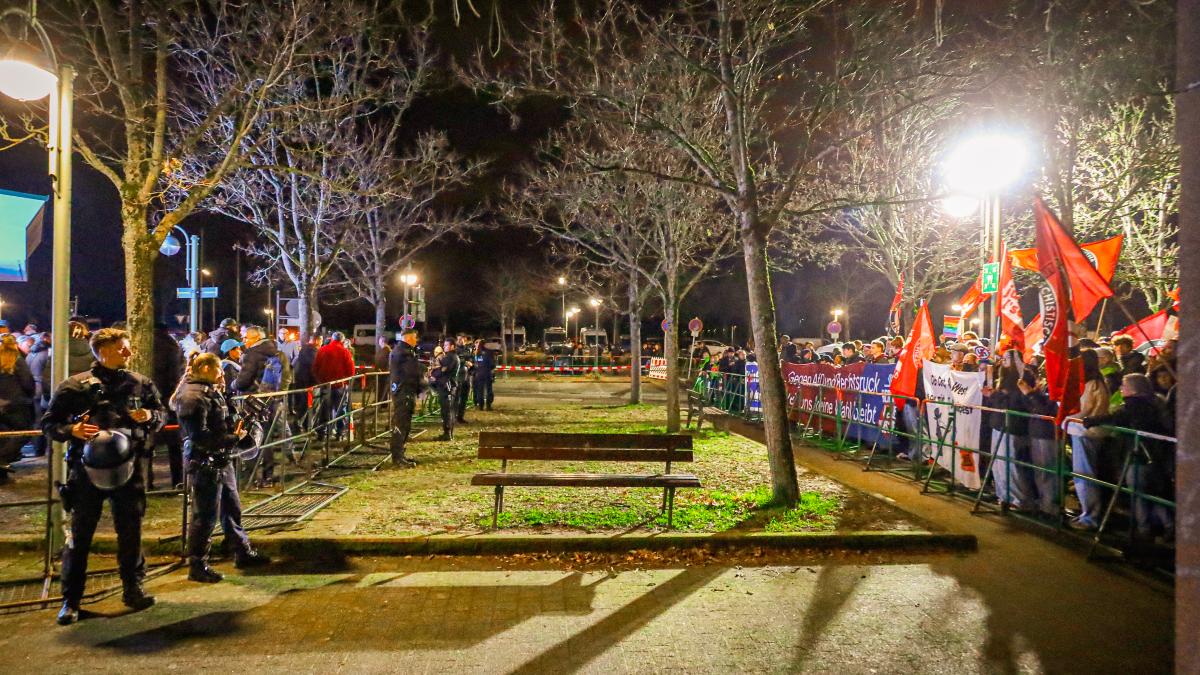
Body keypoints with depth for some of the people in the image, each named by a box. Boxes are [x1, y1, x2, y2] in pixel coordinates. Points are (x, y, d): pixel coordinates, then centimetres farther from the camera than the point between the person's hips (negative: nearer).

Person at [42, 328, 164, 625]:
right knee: (80, 534, 6)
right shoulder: (76, 385, -3)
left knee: (131, 531, 10)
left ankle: (133, 589, 24)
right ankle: (71, 599, 19)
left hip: (127, 466, 2)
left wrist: (151, 417, -6)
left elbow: (160, 413, 16)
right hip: (87, 467, -2)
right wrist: (71, 430, -18)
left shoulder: (140, 383, 5)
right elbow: (49, 423, 1)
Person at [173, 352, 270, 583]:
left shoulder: (210, 391, 13)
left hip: (221, 461, 10)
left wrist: (222, 395, 8)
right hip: (204, 464, -10)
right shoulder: (192, 397, -18)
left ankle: (243, 553, 30)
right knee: (205, 516, 0)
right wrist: (232, 438, -20)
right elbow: (199, 436, -24)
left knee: (232, 508, 18)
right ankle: (197, 566, 13)